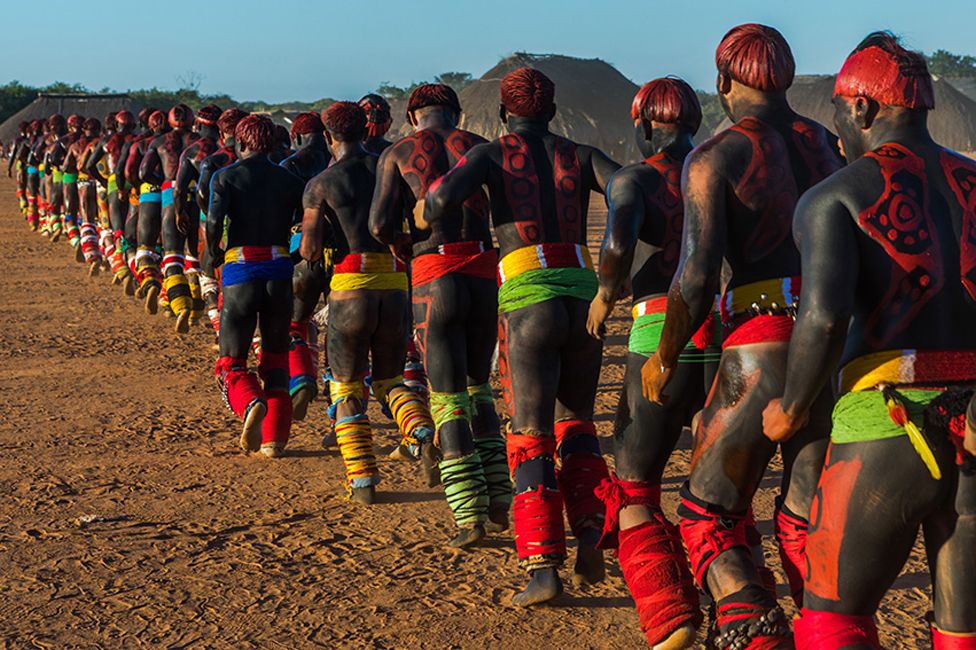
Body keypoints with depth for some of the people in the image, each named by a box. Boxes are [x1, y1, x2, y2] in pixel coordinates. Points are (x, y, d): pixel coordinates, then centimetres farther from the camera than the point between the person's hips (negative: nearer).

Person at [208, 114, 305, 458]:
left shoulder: (226, 177, 0)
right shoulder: (289, 180, 8)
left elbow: (214, 221, -14)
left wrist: (214, 256, 2)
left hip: (240, 271, -2)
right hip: (279, 271, 2)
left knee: (232, 362, 6)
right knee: (276, 359, 15)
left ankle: (251, 405, -25)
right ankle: (274, 439, 9)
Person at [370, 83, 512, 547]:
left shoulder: (397, 153, 6)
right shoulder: (481, 148, 12)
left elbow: (381, 223, -5)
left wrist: (400, 244, 16)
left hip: (434, 280, -3)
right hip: (484, 277, 3)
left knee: (448, 400, 5)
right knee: (477, 388, 20)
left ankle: (470, 515, -2)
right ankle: (499, 499, 14)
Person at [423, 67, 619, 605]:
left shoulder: (493, 153, 6)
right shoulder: (579, 156, 15)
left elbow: (444, 197, -12)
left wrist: (427, 216, 11)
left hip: (529, 302, -3)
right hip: (584, 295, 3)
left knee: (531, 435, 2)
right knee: (574, 420, 22)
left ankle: (543, 566, -5)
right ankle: (589, 530, 5)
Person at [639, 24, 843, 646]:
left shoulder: (714, 157, -5)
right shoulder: (825, 144, 12)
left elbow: (697, 276, -12)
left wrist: (664, 360, 1)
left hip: (763, 348, -5)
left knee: (710, 513, 10)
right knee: (808, 523, 15)